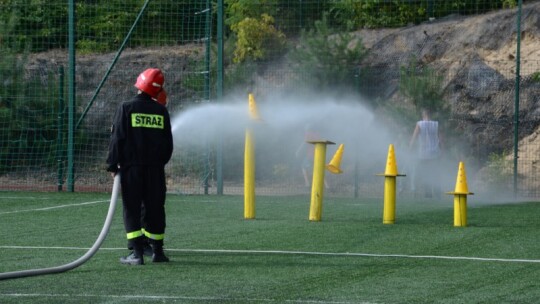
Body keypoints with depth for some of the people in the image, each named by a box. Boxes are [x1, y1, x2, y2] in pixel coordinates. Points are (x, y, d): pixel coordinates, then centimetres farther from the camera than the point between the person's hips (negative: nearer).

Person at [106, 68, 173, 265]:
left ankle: (137, 253, -8)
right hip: (155, 168, 3)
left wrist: (113, 165, -1)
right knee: (154, 209, 11)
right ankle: (157, 252, 16)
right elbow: (168, 143, 10)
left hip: (131, 167, -3)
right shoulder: (161, 111, 5)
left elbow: (117, 138, -7)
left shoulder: (126, 108, -5)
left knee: (132, 209, 0)